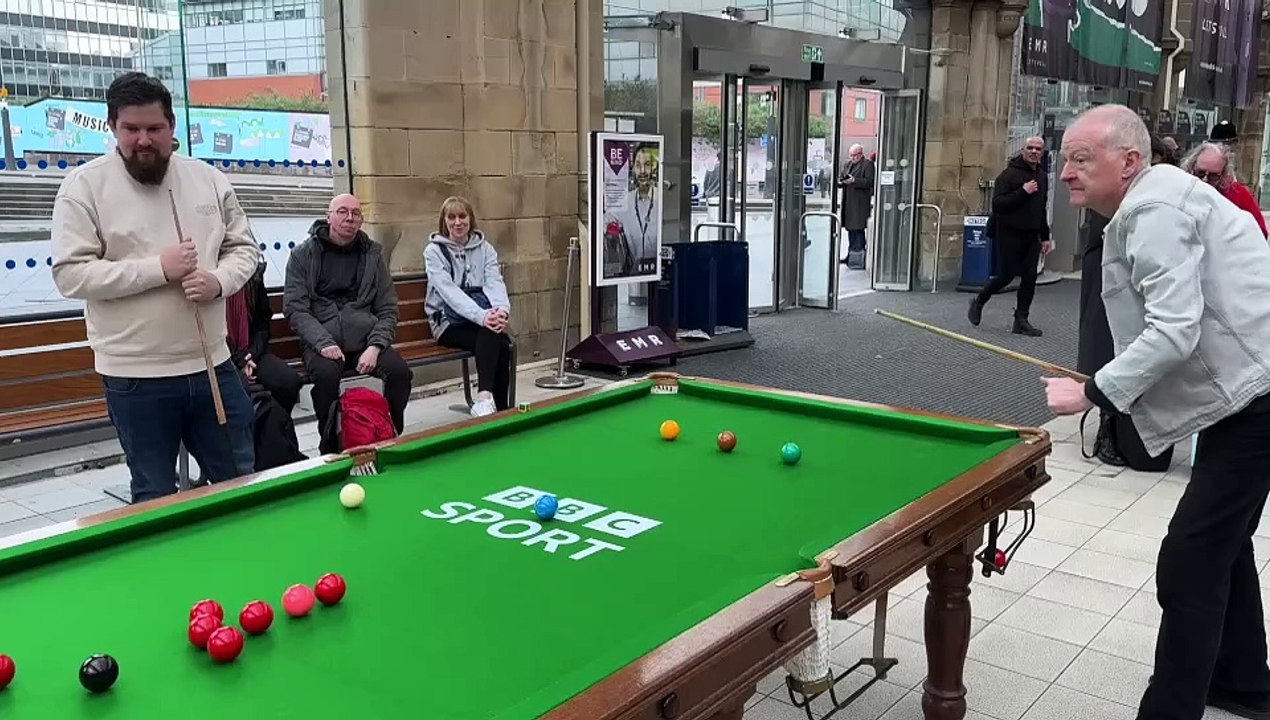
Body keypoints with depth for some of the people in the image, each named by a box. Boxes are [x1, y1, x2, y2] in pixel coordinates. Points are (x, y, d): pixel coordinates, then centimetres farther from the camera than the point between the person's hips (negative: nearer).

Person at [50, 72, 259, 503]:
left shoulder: (208, 178, 6)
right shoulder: (84, 186, -6)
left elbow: (243, 247, 11)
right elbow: (71, 275, -12)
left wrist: (218, 281, -10)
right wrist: (158, 269, -19)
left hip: (212, 364, 4)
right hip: (135, 376, -3)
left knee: (241, 480, 13)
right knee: (155, 498, 9)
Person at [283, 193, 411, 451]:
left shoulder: (372, 254, 10)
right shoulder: (303, 254, 4)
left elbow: (388, 309, 7)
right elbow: (294, 308, -4)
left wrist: (375, 346, -10)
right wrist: (323, 342, -19)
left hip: (365, 337, 2)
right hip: (322, 339, -2)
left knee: (400, 371, -24)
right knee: (327, 374, -33)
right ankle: (331, 446, -14)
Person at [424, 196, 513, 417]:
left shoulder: (485, 248, 12)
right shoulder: (434, 250, 0)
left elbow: (495, 282, -4)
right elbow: (449, 291, -15)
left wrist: (502, 309, -28)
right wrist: (481, 315, -31)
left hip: (483, 316, 3)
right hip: (450, 322, -3)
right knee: (499, 343, -32)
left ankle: (484, 397, -40)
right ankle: (499, 410, -36)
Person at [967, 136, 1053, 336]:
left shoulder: (1042, 177, 14)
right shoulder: (1009, 174, -9)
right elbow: (997, 204, -18)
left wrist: (1045, 237, 20)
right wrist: (1023, 191, -23)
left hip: (1031, 235, 6)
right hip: (1009, 233, -6)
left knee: (1030, 276, -1)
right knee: (1006, 275, -3)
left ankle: (1021, 320, 5)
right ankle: (978, 302, 22)